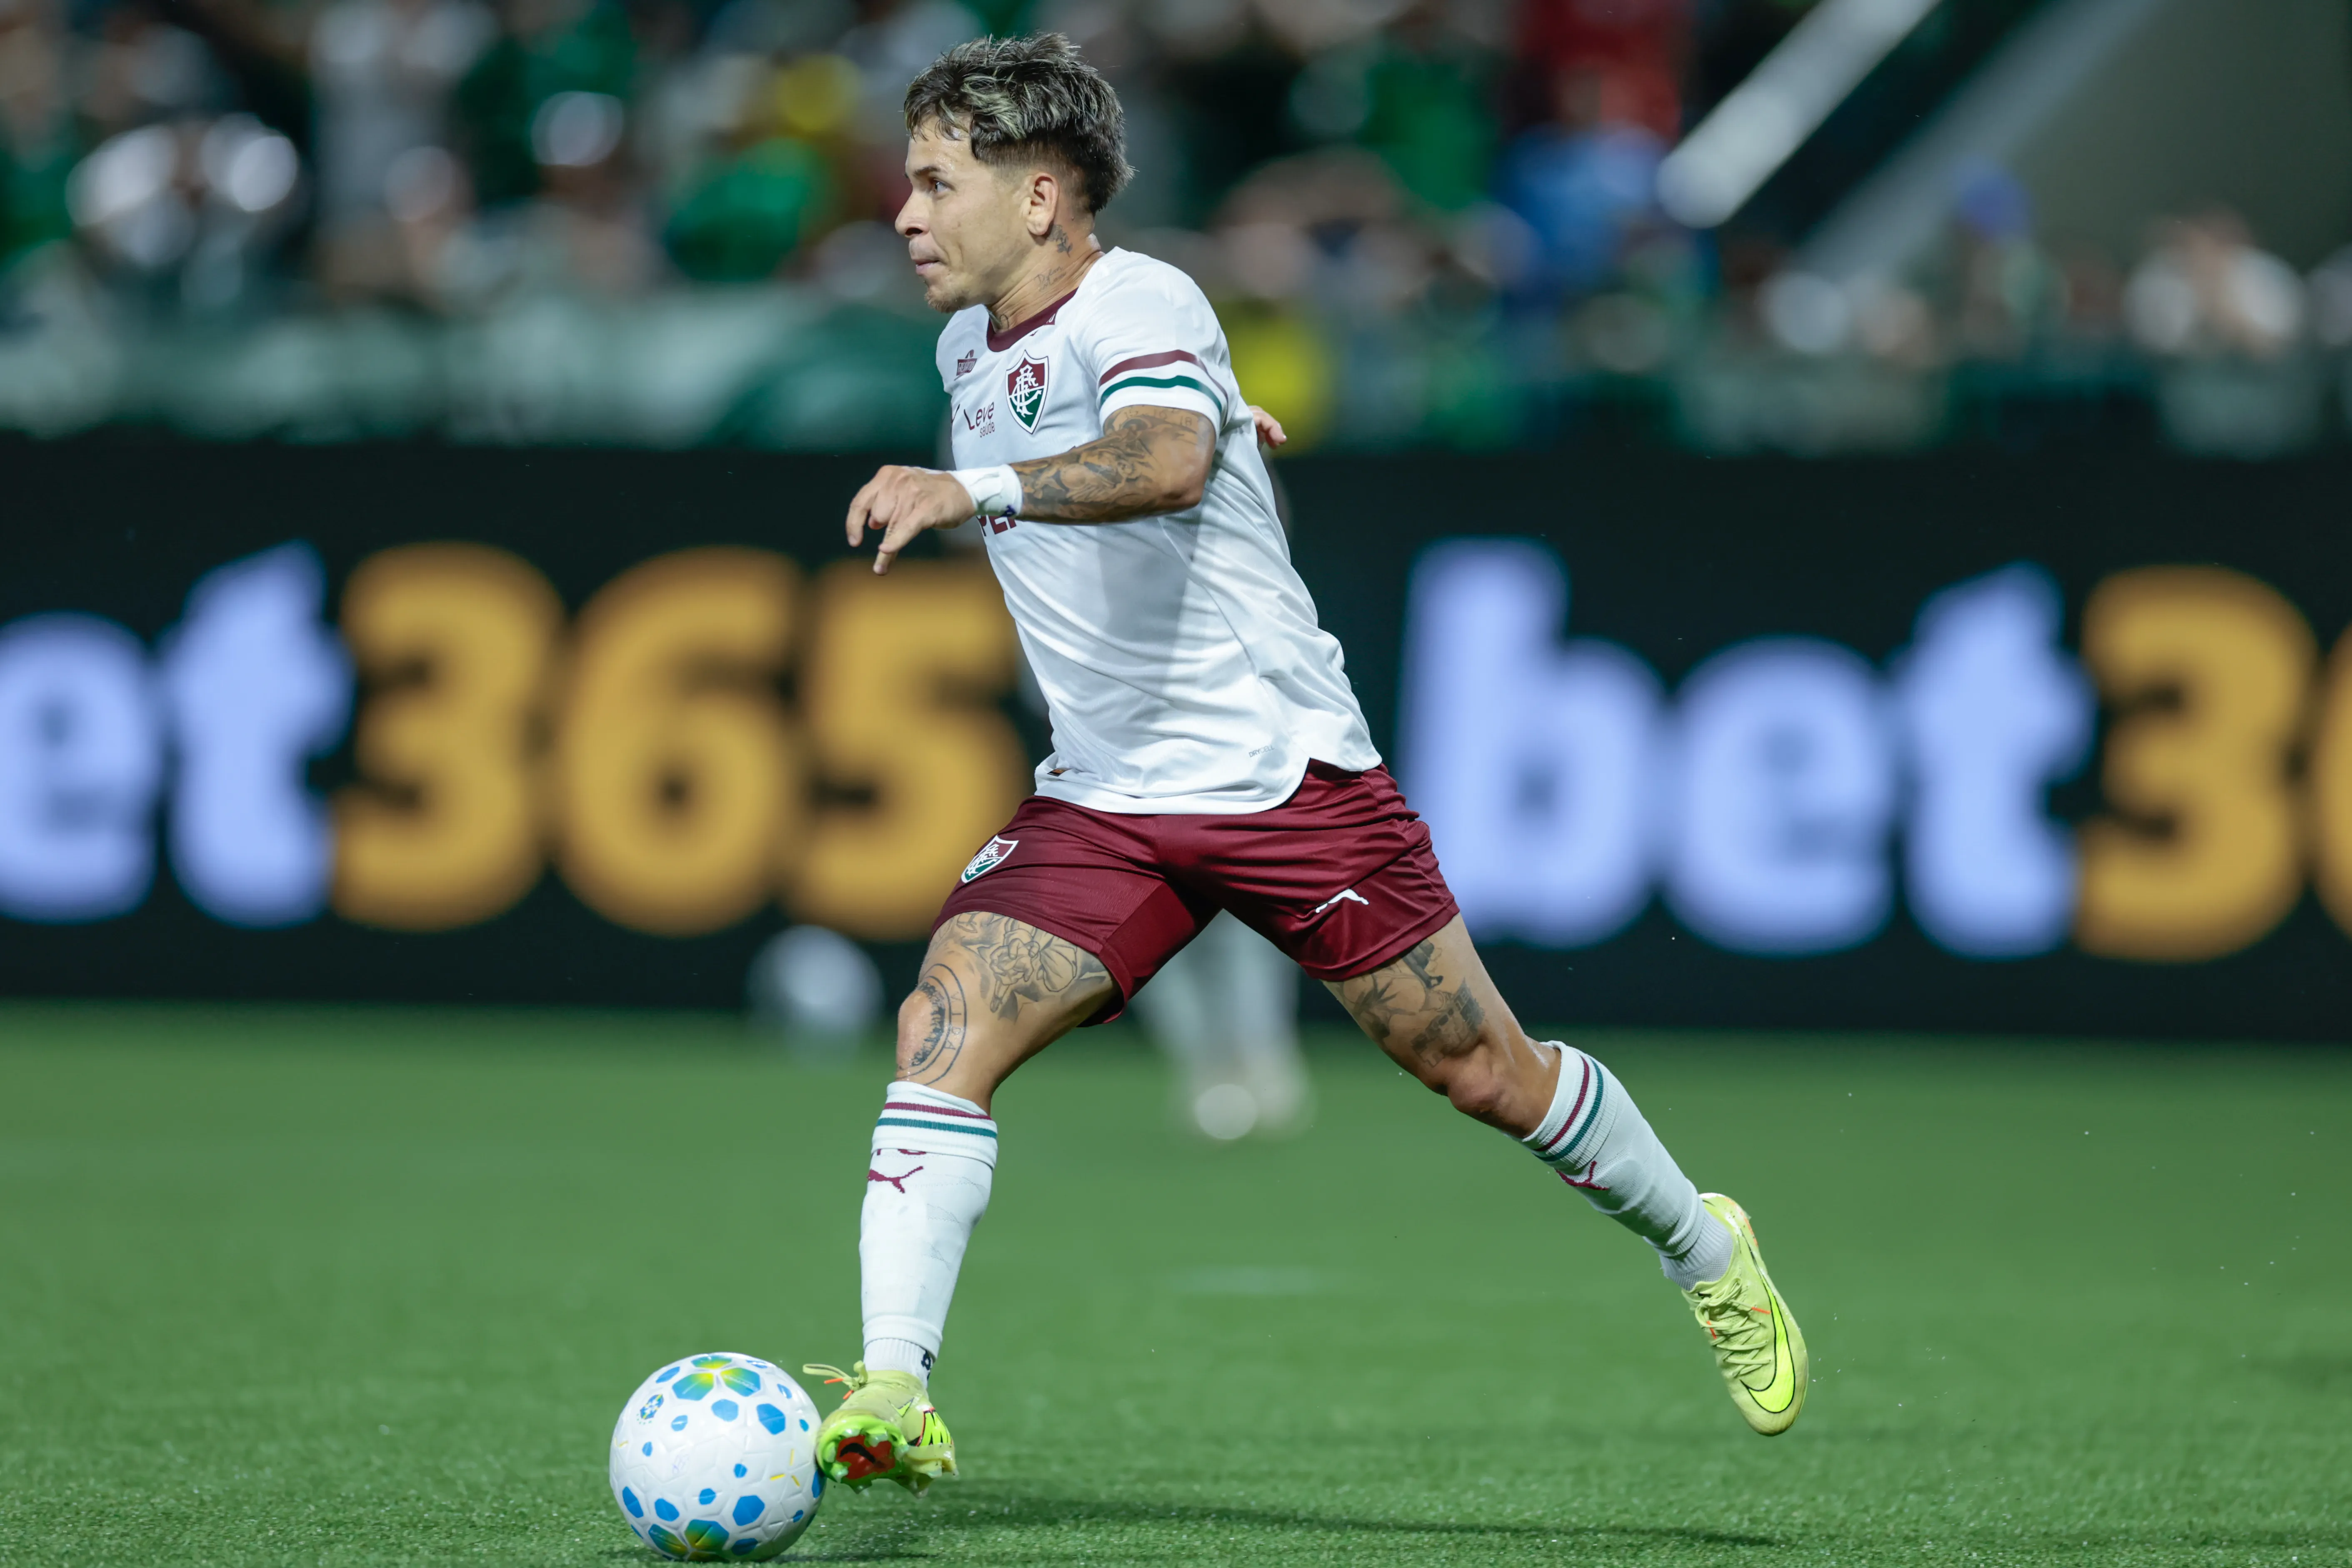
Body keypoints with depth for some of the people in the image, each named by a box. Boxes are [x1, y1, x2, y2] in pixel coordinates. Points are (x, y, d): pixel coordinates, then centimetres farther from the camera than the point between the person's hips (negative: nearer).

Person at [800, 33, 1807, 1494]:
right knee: (942, 1034, -16)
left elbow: (1163, 463, -40)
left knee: (1485, 1072, 4)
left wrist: (971, 487, -50)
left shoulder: (1143, 307, -17)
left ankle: (1705, 1252, 30)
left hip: (1283, 767, -6)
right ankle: (892, 1400, -21)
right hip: (1102, 804, 6)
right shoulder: (970, 348, 8)